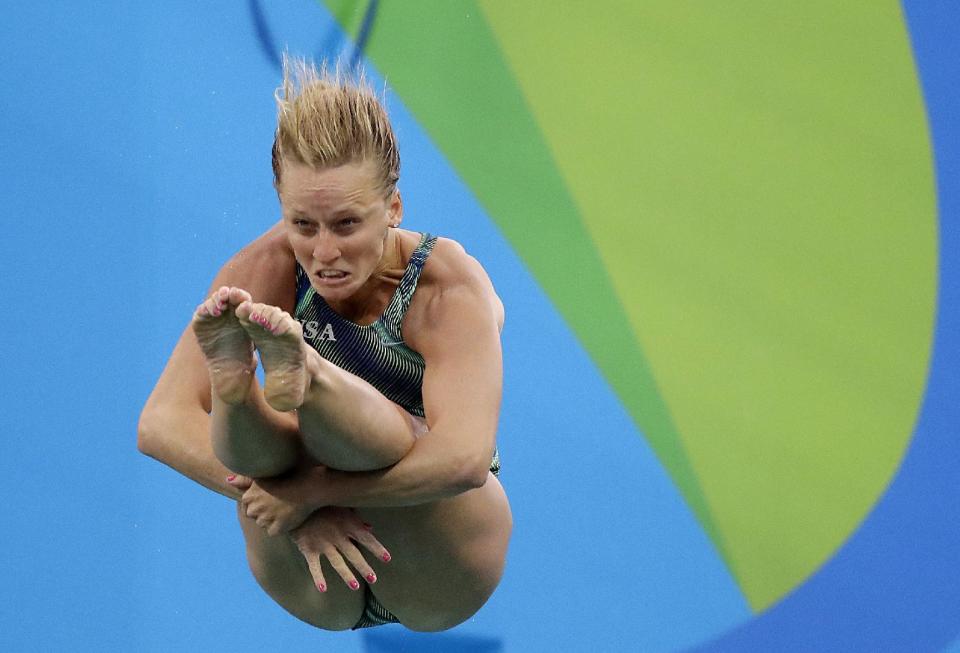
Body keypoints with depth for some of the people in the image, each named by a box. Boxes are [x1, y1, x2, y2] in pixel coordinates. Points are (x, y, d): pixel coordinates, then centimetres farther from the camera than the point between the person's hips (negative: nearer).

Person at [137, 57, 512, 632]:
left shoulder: (448, 283, -16)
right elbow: (161, 423, -19)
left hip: (437, 581, -3)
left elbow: (464, 458, -33)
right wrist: (302, 514, -31)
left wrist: (314, 489, -37)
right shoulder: (272, 267, -8)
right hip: (319, 596, 3)